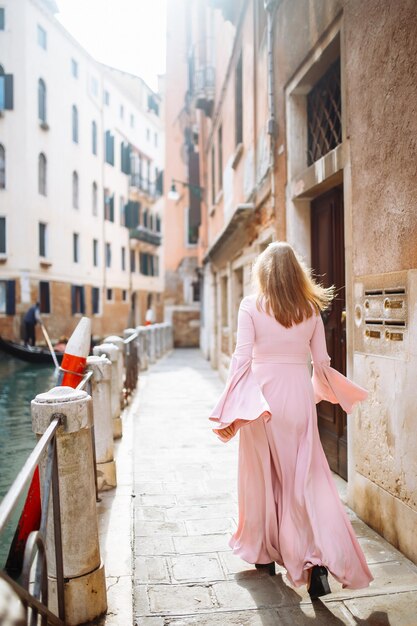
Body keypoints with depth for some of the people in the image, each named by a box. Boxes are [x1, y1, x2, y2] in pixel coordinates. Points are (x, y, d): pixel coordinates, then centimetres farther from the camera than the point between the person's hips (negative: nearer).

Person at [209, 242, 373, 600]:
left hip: (262, 393, -1)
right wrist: (329, 391, 28)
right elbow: (322, 363, 7)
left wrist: (230, 410, -7)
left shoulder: (251, 306, -5)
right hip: (299, 395, 2)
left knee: (262, 474, 14)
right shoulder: (311, 310, 3)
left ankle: (265, 552, 31)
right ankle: (320, 559, 0)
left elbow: (242, 358, -10)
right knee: (306, 478, 9)